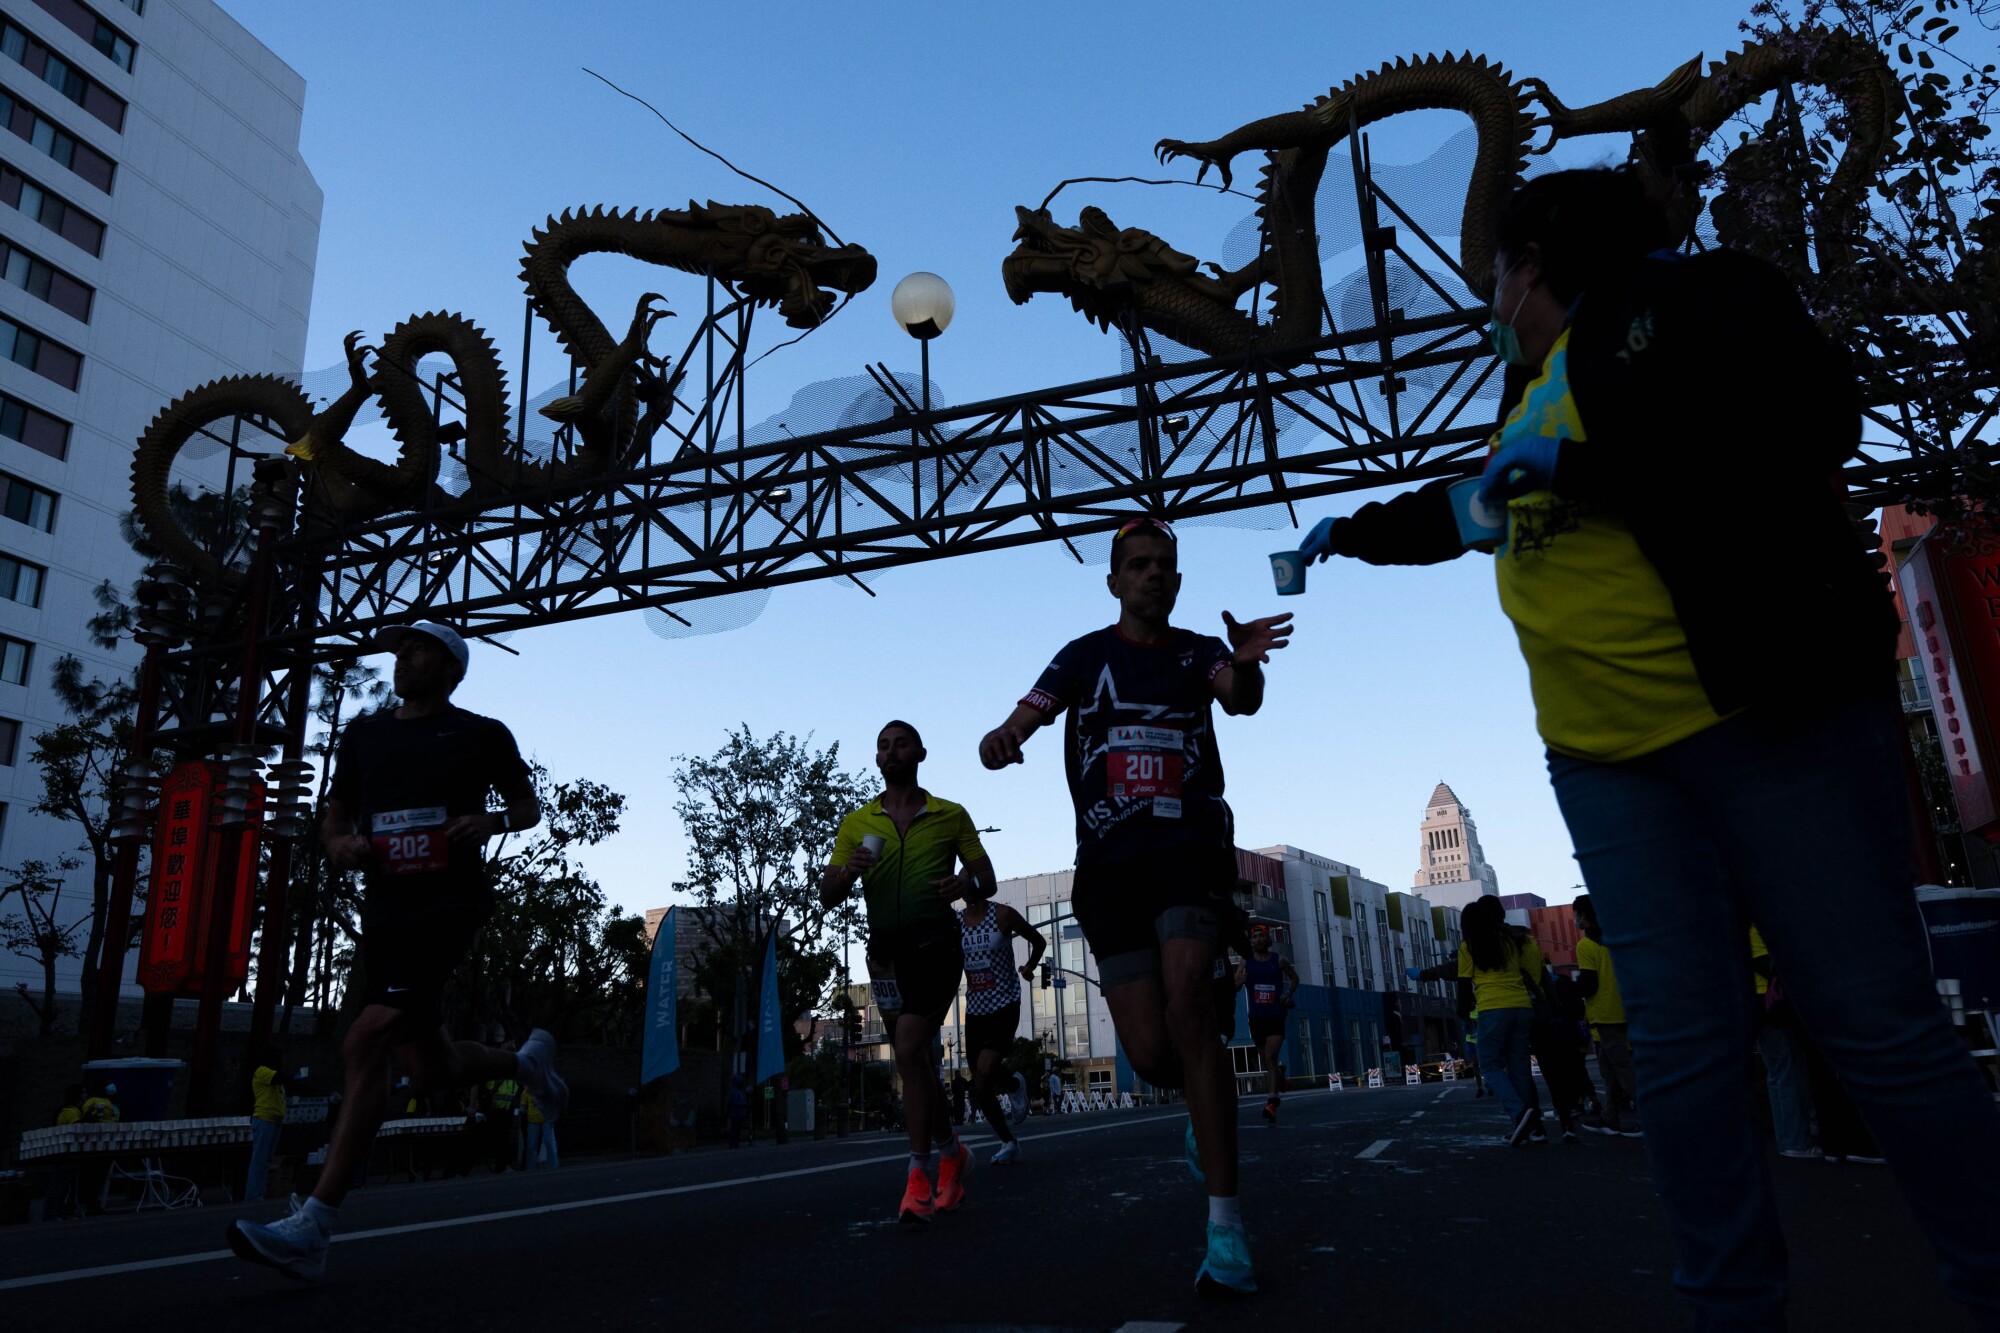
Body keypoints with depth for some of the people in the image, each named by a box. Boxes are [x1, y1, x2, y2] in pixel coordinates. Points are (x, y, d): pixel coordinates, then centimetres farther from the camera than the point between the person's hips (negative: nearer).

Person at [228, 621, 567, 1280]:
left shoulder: (481, 734, 4)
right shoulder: (363, 733, 16)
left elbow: (529, 805, 12)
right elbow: (334, 816, 22)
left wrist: (494, 820, -9)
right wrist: (339, 843, -1)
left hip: (451, 902, -6)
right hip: (385, 908, 6)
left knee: (364, 1046, -20)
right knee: (433, 1066, 12)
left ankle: (312, 1230, -16)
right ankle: (528, 1060, 43)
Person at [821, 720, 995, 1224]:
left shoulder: (951, 816, 5)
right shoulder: (857, 823, 10)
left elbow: (987, 879, 7)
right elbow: (829, 896, 7)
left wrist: (966, 884, -17)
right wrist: (848, 872, -16)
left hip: (936, 944, -3)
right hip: (885, 950, 4)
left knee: (909, 1050, -17)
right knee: (916, 1058, 11)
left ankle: (919, 1172, -6)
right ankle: (951, 1151, 32)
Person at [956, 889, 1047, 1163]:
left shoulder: (1002, 914, -7)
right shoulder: (954, 923, 2)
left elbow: (1039, 941, 7)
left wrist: (1029, 966, 5)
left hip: (1004, 1006, -4)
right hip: (974, 1011, 4)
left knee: (985, 1071, -25)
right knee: (981, 1089, 7)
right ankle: (1008, 1142, 25)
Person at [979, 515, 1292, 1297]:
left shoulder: (1198, 651, 7)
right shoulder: (1085, 656, 8)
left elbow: (1241, 699, -13)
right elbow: (1028, 713, -5)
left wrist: (1247, 666, -38)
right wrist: (1001, 739, -30)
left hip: (1189, 847, -1)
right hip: (1109, 861, 1)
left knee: (1187, 1005, -23)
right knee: (1149, 1053, -3)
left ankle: (1226, 1229, -17)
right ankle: (1207, 1107, 35)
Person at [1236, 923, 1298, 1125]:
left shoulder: (1279, 960, 1)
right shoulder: (1246, 963, 2)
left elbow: (1294, 978, 17)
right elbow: (1234, 987, -4)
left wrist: (1288, 993, -2)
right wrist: (1239, 982, -27)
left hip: (1276, 1017, -2)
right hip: (1256, 1018, 2)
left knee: (1271, 1057, -17)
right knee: (1265, 1060, 11)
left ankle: (1271, 1102, -26)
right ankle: (1271, 1098, 24)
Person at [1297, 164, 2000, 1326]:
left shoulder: (1687, 297, 0)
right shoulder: (1538, 392, 21)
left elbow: (1813, 415, -15)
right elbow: (1472, 509, 36)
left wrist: (1583, 465, -15)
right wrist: (1357, 532, 47)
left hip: (1771, 719, -6)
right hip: (1607, 759, 7)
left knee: (1878, 1025, -2)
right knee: (1682, 1045, 3)